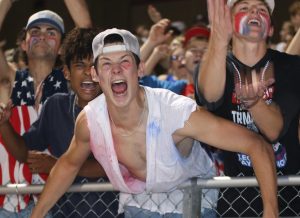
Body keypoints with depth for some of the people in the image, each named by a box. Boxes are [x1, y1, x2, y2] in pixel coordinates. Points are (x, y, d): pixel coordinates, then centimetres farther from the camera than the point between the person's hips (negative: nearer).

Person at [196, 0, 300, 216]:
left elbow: (274, 130, -18)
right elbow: (210, 95, -29)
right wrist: (219, 38, -46)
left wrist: (253, 99, -39)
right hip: (236, 193, 0)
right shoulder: (216, 66, -4)